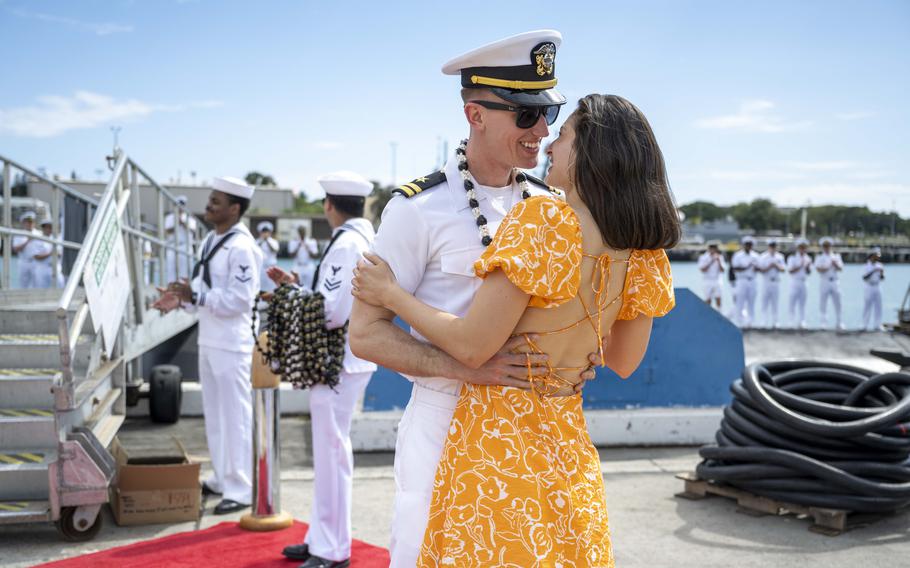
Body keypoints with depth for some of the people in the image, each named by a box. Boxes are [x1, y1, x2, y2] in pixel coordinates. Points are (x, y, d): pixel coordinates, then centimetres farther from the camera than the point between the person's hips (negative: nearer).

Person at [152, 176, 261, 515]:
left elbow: (237, 299, -21)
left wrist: (195, 296, -22)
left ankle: (240, 490, 6)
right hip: (208, 340, 10)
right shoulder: (211, 241, 12)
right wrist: (181, 299, 3)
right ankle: (221, 478, 31)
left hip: (232, 344, -10)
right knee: (214, 414, 18)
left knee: (235, 416, -2)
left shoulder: (241, 247, -17)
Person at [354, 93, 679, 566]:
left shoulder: (542, 222, -20)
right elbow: (624, 362, 12)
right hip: (568, 436, 7)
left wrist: (390, 293, -6)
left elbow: (471, 346, -18)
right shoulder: (642, 255, 0)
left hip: (498, 434, -6)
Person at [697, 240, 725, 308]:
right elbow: (703, 270, -10)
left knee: (718, 299, -6)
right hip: (708, 281, -1)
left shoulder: (720, 257, 7)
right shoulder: (703, 257, 0)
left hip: (718, 281, 2)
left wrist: (719, 261, -11)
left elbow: (723, 270, 2)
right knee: (708, 301, -2)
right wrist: (711, 262, -15)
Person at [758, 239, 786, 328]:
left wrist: (776, 266, -13)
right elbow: (761, 270, -6)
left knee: (774, 304, 4)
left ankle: (774, 323, 7)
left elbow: (783, 270, 4)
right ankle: (765, 323, -3)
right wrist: (770, 266, -17)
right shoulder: (763, 257, -1)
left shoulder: (780, 257, 8)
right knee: (764, 303, -4)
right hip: (766, 282, -3)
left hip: (776, 282, 3)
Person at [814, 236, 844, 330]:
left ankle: (838, 323, 7)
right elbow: (818, 269, -7)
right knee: (823, 303, -4)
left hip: (835, 281, 2)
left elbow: (840, 268, 3)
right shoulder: (819, 257, 7)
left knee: (837, 303, 2)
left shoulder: (836, 256, 13)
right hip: (824, 282, -2)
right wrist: (829, 267, -16)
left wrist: (835, 264, -15)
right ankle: (824, 323, 0)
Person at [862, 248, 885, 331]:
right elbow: (864, 278, -17)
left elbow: (882, 278, 10)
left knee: (878, 307, 3)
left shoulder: (879, 266, 7)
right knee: (867, 306, -2)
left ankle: (877, 325, 7)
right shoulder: (867, 266, -7)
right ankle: (866, 325, 2)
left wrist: (882, 273, -11)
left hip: (877, 287, 5)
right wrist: (873, 271, -24)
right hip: (868, 288, -5)